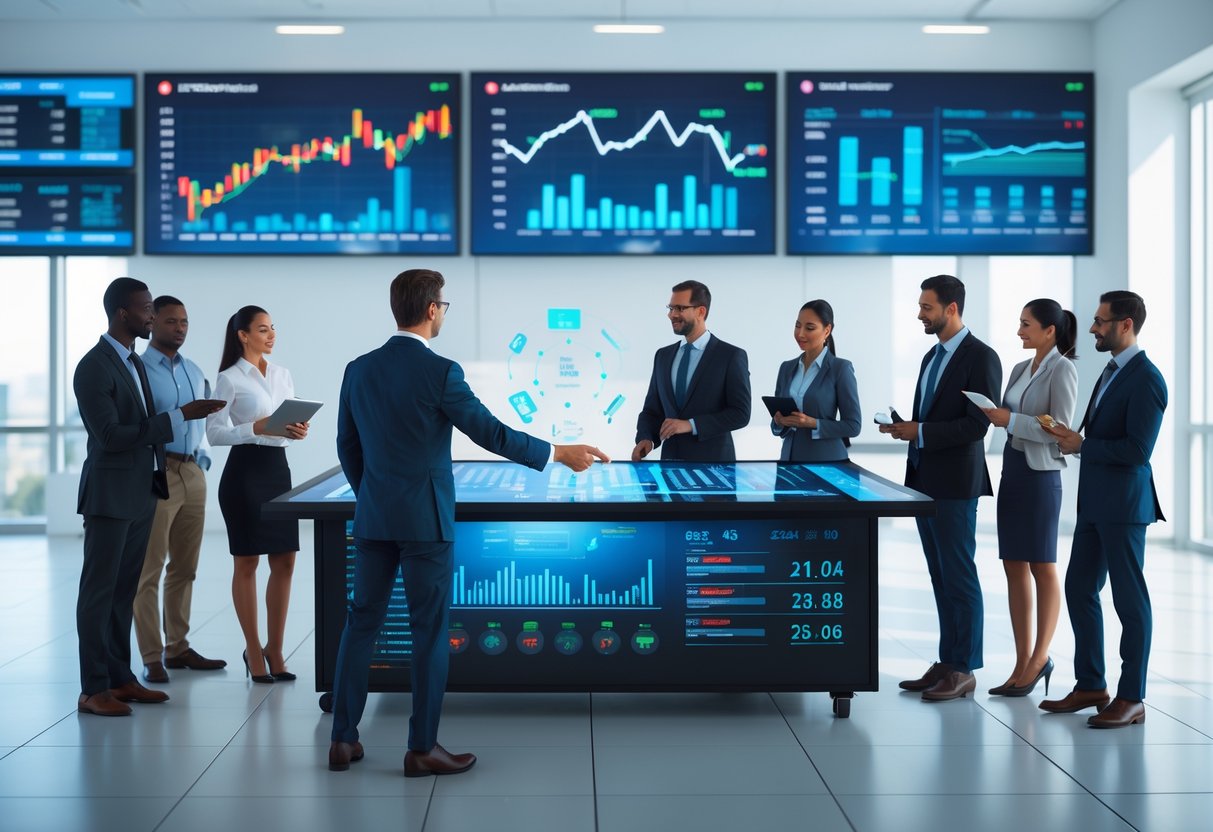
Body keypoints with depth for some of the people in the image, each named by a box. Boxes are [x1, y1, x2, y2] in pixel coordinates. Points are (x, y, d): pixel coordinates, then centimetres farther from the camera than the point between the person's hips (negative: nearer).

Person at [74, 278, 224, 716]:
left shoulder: (134, 362, 13)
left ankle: (119, 677, 20)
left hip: (140, 494, 8)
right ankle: (93, 689, 4)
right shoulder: (93, 367, -15)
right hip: (109, 495, -8)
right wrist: (179, 416, -22)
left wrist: (158, 475, 15)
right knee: (99, 591, -2)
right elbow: (111, 436, -21)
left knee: (124, 591, 13)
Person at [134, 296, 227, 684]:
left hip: (193, 473, 7)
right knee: (149, 571, -3)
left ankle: (178, 648, 23)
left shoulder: (195, 372, 14)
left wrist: (202, 459, 10)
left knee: (185, 568, 13)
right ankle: (151, 658, 1)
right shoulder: (139, 369, -7)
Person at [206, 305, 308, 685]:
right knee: (246, 564, 3)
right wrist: (256, 428, -23)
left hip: (278, 468, 6)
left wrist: (299, 430, -6)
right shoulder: (229, 379, -6)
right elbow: (214, 433, -11)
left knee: (284, 562, 6)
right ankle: (254, 650, 14)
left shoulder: (283, 375, 12)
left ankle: (274, 649, 17)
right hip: (244, 471, -6)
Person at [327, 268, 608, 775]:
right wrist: (560, 454, -2)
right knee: (430, 629, 4)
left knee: (362, 622, 12)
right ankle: (422, 748, 9)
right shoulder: (439, 372, -14)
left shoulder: (359, 370, 4)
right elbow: (491, 434, -11)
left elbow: (347, 448, 11)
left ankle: (343, 739, 17)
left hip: (372, 518, 6)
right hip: (423, 520, -6)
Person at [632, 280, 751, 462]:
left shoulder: (731, 356, -4)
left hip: (712, 465, -4)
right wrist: (645, 438, -7)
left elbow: (740, 413, -10)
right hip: (671, 464, 5)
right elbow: (652, 409, 14)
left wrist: (691, 425, -18)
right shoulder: (663, 356, 12)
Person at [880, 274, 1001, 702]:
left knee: (959, 578, -2)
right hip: (924, 481, 9)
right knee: (941, 578, 12)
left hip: (954, 485, -9)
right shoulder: (932, 356, 16)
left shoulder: (980, 358, -11)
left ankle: (963, 670, 4)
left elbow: (977, 425, -18)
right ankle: (947, 663, 18)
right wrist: (905, 428, 1)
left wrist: (919, 432, -19)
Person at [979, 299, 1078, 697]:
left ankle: (1040, 658, 13)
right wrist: (990, 412, -2)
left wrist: (1010, 419, -21)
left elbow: (1059, 429, -17)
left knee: (1042, 568, 3)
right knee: (1014, 567, 8)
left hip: (1041, 474, -8)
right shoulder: (1020, 369, 12)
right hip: (1012, 469, 8)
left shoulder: (1062, 370, -10)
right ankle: (1023, 663, 14)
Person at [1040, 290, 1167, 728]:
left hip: (1123, 504, -10)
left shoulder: (1145, 379, -16)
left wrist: (1081, 445, -15)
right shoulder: (1113, 371, 14)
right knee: (1080, 590, 13)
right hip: (1094, 502, 10)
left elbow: (1137, 449, -22)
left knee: (1129, 599, 0)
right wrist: (1074, 437, 4)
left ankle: (1132, 699, 9)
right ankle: (1091, 686, 24)